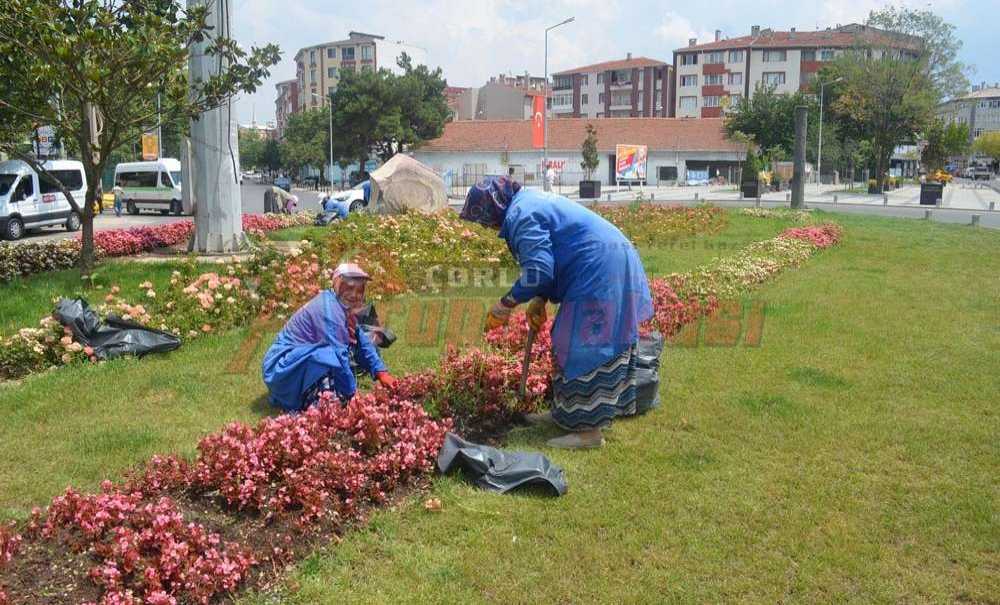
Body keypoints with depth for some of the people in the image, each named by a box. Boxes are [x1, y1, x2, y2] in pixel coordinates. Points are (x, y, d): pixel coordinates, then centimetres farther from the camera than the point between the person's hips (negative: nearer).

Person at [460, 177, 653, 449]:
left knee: (583, 349, -6)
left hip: (598, 274, -11)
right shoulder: (532, 200, 18)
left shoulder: (519, 216, -15)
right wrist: (540, 300, 18)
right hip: (613, 265, 11)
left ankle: (589, 430, 0)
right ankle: (566, 412, 28)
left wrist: (506, 304, -12)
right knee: (573, 345, 17)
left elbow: (538, 270, -22)